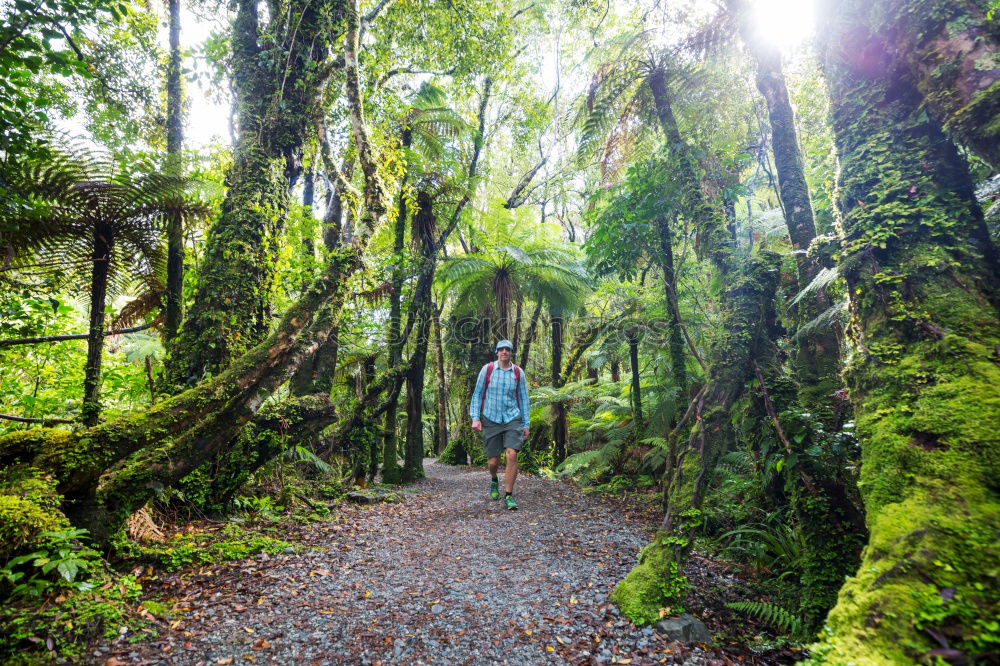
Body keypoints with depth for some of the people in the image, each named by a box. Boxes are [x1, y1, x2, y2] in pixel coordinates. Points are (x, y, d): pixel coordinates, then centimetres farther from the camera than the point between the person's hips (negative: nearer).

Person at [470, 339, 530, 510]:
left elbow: (523, 399, 7)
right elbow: (477, 394, 2)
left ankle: (508, 496, 0)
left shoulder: (518, 372, 1)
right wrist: (475, 418, -6)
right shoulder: (487, 369, -3)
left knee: (511, 455, -16)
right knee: (493, 461, 4)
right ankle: (494, 481, 40)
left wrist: (526, 424, 6)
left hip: (512, 419, 0)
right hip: (491, 420, 0)